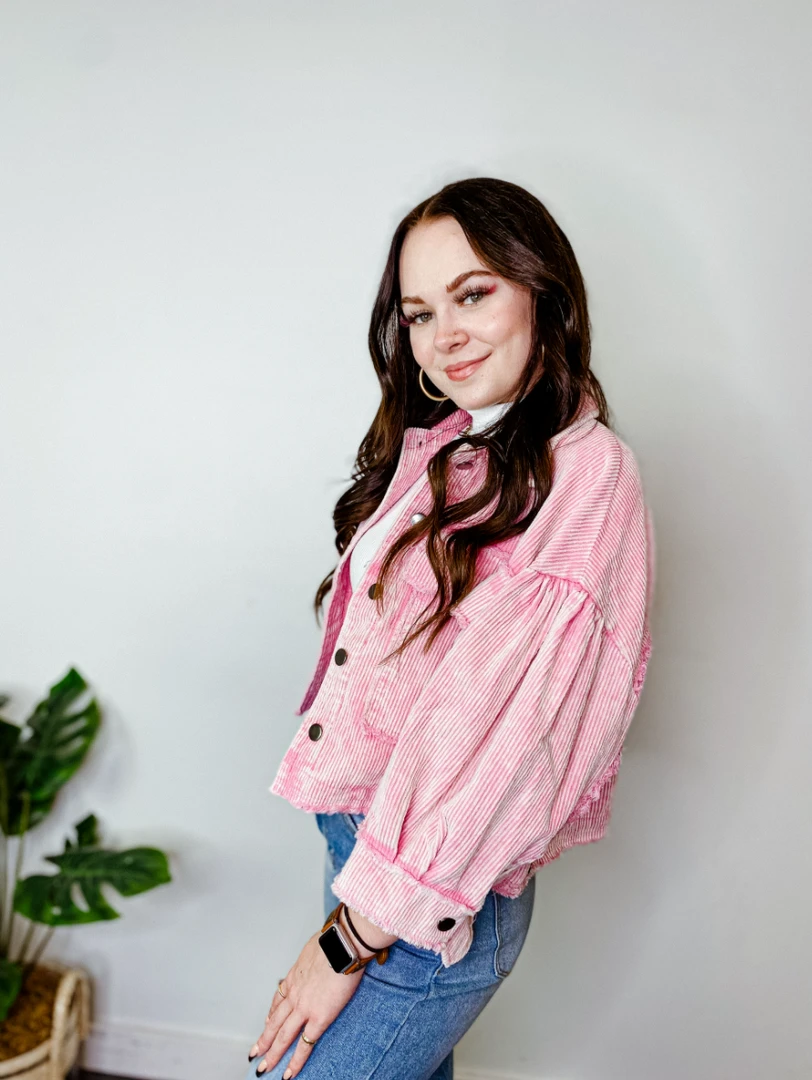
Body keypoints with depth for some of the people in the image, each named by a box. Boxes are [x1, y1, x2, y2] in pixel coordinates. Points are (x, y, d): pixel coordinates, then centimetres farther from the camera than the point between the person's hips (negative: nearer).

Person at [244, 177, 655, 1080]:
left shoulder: (584, 477, -18)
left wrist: (349, 941, -16)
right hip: (355, 827, 6)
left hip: (438, 900, -6)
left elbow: (501, 735, -21)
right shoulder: (439, 446, 5)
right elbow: (374, 658, 8)